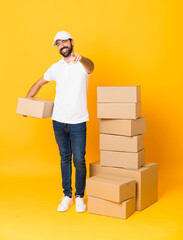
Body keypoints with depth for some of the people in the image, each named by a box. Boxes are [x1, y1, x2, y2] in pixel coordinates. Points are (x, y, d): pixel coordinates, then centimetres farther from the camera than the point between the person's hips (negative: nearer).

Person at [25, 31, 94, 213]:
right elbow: (40, 83, 21)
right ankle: (67, 196, 24)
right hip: (58, 121, 4)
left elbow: (90, 67, -30)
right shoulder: (56, 67, 8)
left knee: (79, 160, -1)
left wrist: (80, 59, -53)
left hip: (78, 122, -4)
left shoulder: (83, 63, -5)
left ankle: (80, 196, 18)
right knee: (65, 158, 12)